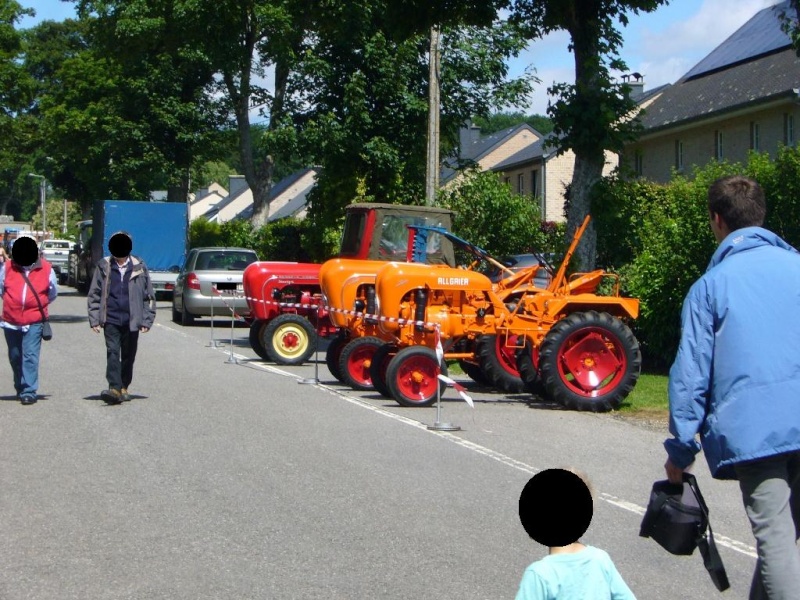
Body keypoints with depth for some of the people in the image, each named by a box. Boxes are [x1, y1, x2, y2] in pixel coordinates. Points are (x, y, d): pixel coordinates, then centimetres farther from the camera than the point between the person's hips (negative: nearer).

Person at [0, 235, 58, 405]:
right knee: (15, 357, 13)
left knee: (30, 357, -11)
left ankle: (29, 391, -9)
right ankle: (20, 388, 31)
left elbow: (53, 293, 13)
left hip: (34, 322, -3)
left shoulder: (46, 269, -2)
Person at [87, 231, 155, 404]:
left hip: (131, 320, 1)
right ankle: (114, 388, -18)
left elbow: (149, 296, 7)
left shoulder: (139, 267, 3)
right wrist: (94, 319, 0)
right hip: (111, 320, -1)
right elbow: (94, 295, 8)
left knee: (128, 356, 9)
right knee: (112, 353, -12)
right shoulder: (104, 266, 4)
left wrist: (146, 320, 2)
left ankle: (124, 387, 22)